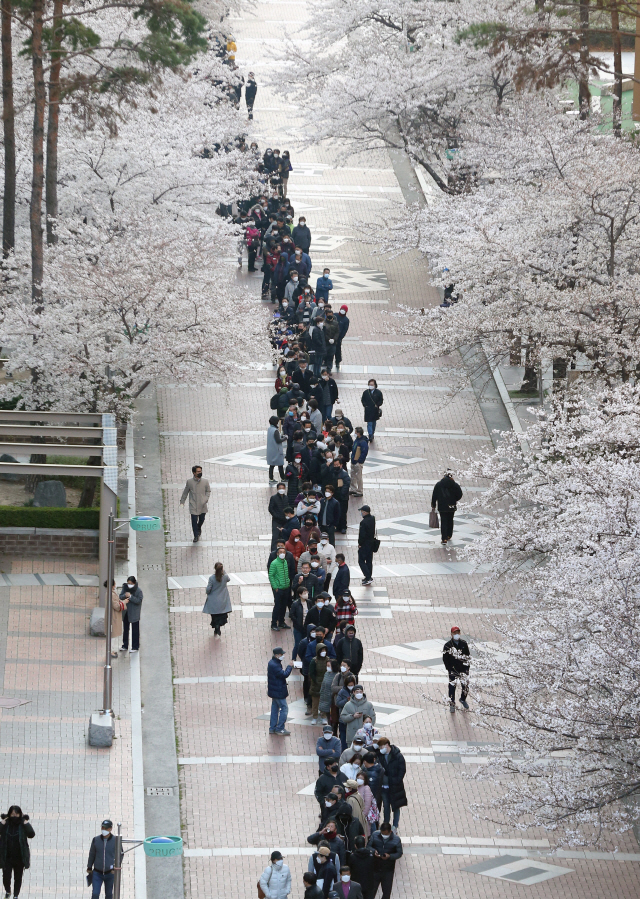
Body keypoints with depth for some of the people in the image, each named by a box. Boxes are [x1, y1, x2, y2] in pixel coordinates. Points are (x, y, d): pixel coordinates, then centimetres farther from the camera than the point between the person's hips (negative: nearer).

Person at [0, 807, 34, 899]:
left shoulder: (23, 825, -3)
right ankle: (8, 891, 25)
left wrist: (26, 824, -18)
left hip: (19, 857, 0)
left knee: (18, 878, 9)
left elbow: (31, 835, -10)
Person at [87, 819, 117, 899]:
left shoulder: (115, 841, -7)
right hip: (97, 873, 0)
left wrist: (115, 867, -8)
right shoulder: (96, 840, -3)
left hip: (110, 873, 0)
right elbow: (92, 854, 9)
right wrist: (89, 868, 14)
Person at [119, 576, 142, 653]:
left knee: (135, 631, 4)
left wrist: (130, 596, -28)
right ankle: (125, 645, 27)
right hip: (125, 612, 5)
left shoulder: (138, 591, -14)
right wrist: (125, 595, -22)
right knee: (125, 629, 16)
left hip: (134, 614, -5)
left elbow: (139, 601, -19)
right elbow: (120, 596, 0)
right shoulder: (125, 587, -1)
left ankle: (135, 646, 15)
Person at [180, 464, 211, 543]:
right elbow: (185, 492, 5)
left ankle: (199, 528, 49)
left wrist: (205, 499, -8)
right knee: (194, 521, -4)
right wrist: (182, 501, 10)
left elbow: (208, 491, 7)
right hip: (193, 506, -2)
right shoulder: (189, 482, -8)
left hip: (202, 506, 2)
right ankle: (196, 536, 12)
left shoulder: (205, 481, -5)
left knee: (202, 519, 16)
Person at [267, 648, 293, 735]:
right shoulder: (274, 665, -24)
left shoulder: (272, 662, 9)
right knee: (284, 708, -5)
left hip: (274, 691, 11)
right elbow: (284, 675, -25)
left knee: (275, 708, 17)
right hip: (278, 692, -11)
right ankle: (280, 729, -3)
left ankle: (272, 728, 23)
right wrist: (290, 667, -14)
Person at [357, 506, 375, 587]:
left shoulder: (364, 522, -26)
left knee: (361, 561, 1)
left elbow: (362, 535, -22)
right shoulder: (373, 519, 0)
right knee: (369, 561, 17)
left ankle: (368, 578, -5)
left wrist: (360, 544, -10)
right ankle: (369, 577, 26)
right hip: (371, 543, 8)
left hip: (364, 544, -8)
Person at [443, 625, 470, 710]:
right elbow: (445, 659, -2)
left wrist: (467, 667, 3)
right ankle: (452, 704, 10)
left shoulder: (464, 644, 4)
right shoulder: (448, 645, -4)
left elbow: (468, 656, 11)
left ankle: (463, 699, 30)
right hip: (453, 670, -2)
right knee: (452, 686, -3)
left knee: (465, 685, 2)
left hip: (463, 669, 2)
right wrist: (449, 669, -9)